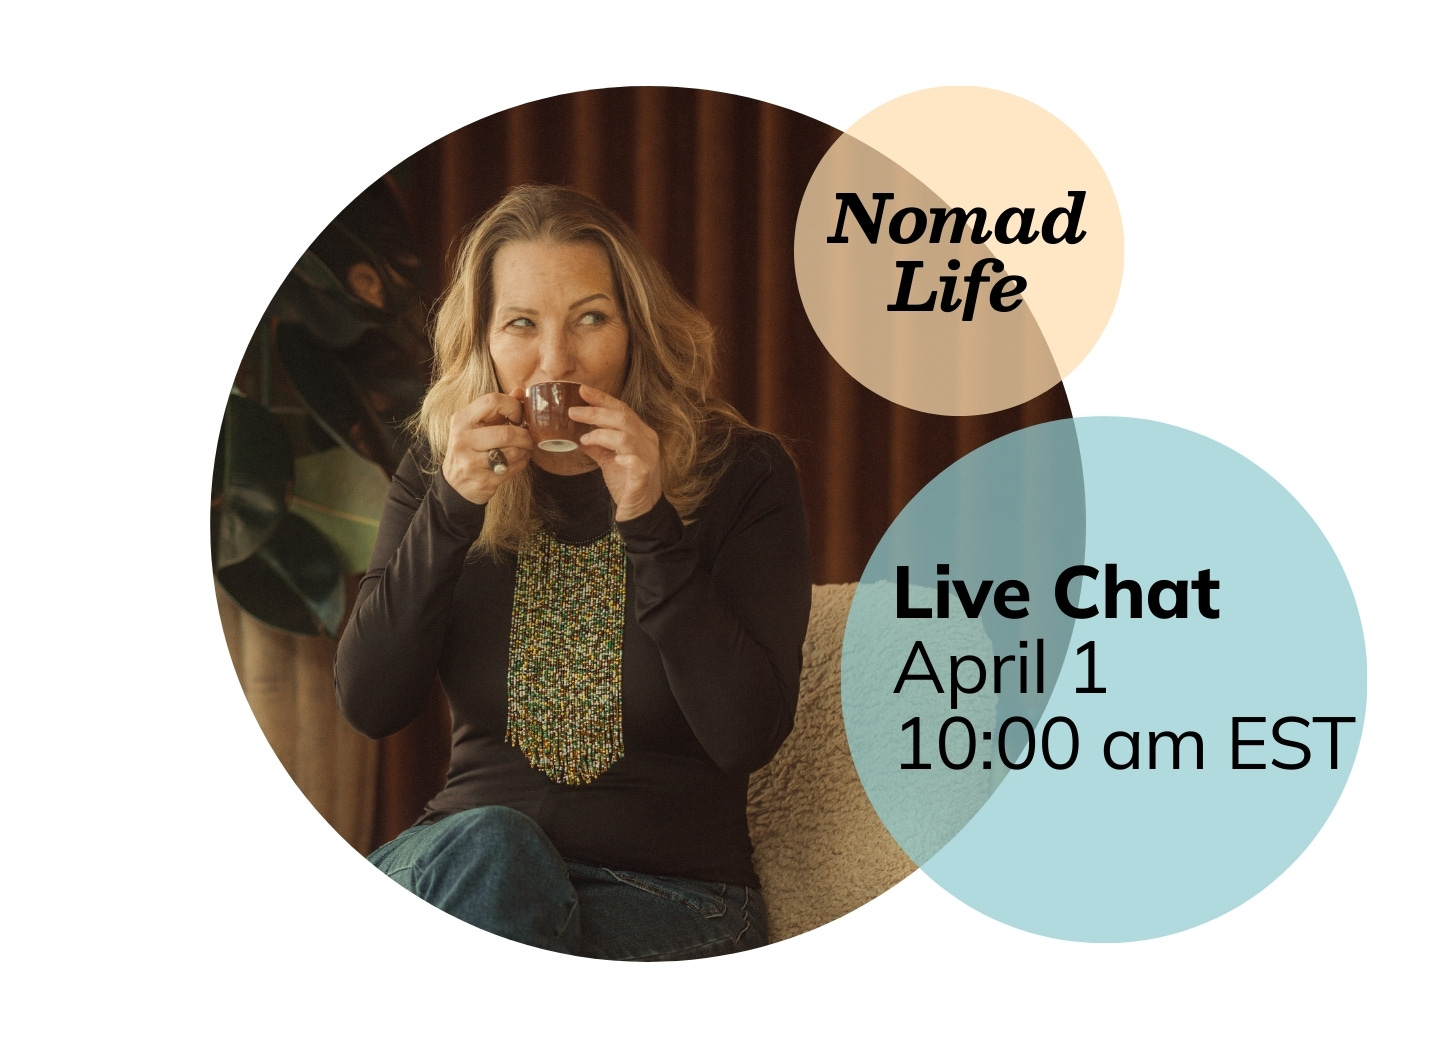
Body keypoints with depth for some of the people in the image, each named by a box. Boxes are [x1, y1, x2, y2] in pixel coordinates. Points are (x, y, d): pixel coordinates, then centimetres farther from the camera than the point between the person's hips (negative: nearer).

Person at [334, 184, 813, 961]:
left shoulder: (741, 474, -4)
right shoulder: (439, 468, 4)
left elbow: (746, 737, -14)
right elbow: (368, 706, -5)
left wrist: (648, 522, -22)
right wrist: (453, 508, -16)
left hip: (670, 887, -2)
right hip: (466, 859, 2)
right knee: (486, 843, -34)